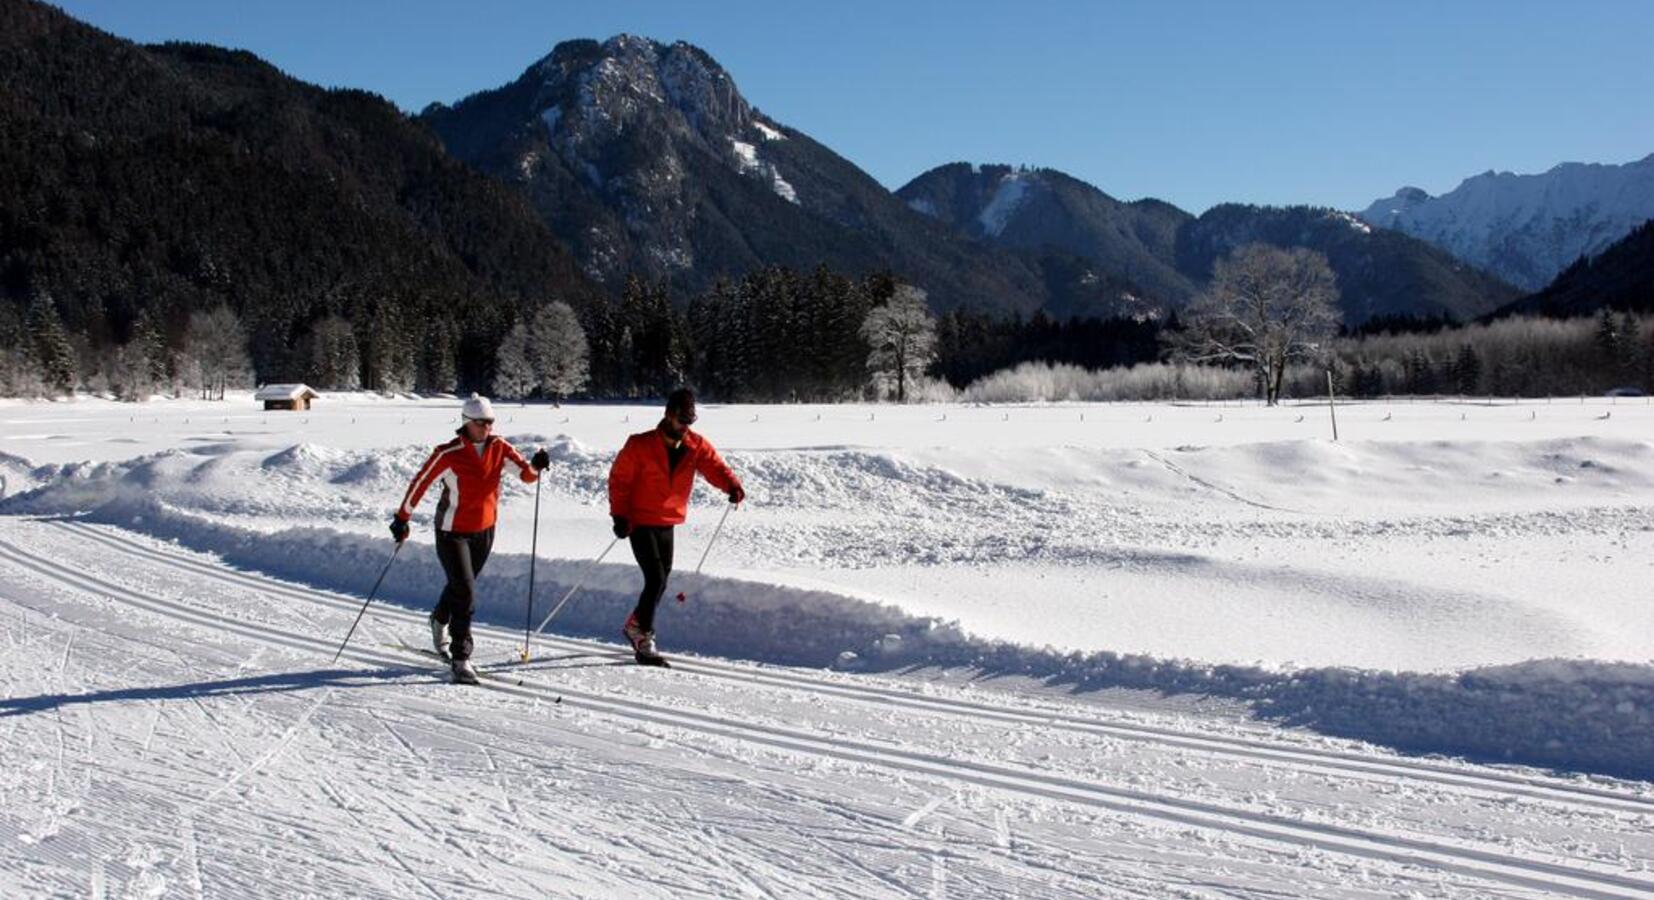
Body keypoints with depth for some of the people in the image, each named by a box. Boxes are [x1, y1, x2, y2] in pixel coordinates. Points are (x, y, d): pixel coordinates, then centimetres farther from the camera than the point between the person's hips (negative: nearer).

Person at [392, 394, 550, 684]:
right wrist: (402, 519, -6)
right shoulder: (449, 454, -19)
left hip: (485, 530, 5)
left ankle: (440, 622, 52)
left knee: (460, 586, 23)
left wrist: (536, 466, -36)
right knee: (465, 594, -11)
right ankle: (461, 658, -2)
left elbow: (526, 474, -13)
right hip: (452, 532, -5)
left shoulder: (499, 447, -7)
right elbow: (420, 483, -10)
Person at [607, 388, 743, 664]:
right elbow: (619, 478, -8)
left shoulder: (697, 446, -1)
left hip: (667, 524, 6)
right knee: (656, 580, -14)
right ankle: (644, 639, -3)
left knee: (661, 581, 14)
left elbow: (715, 467, -10)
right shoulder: (640, 445, -12)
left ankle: (635, 625, 37)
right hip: (640, 523, -5)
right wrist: (620, 515, -15)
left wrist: (732, 486, -31)